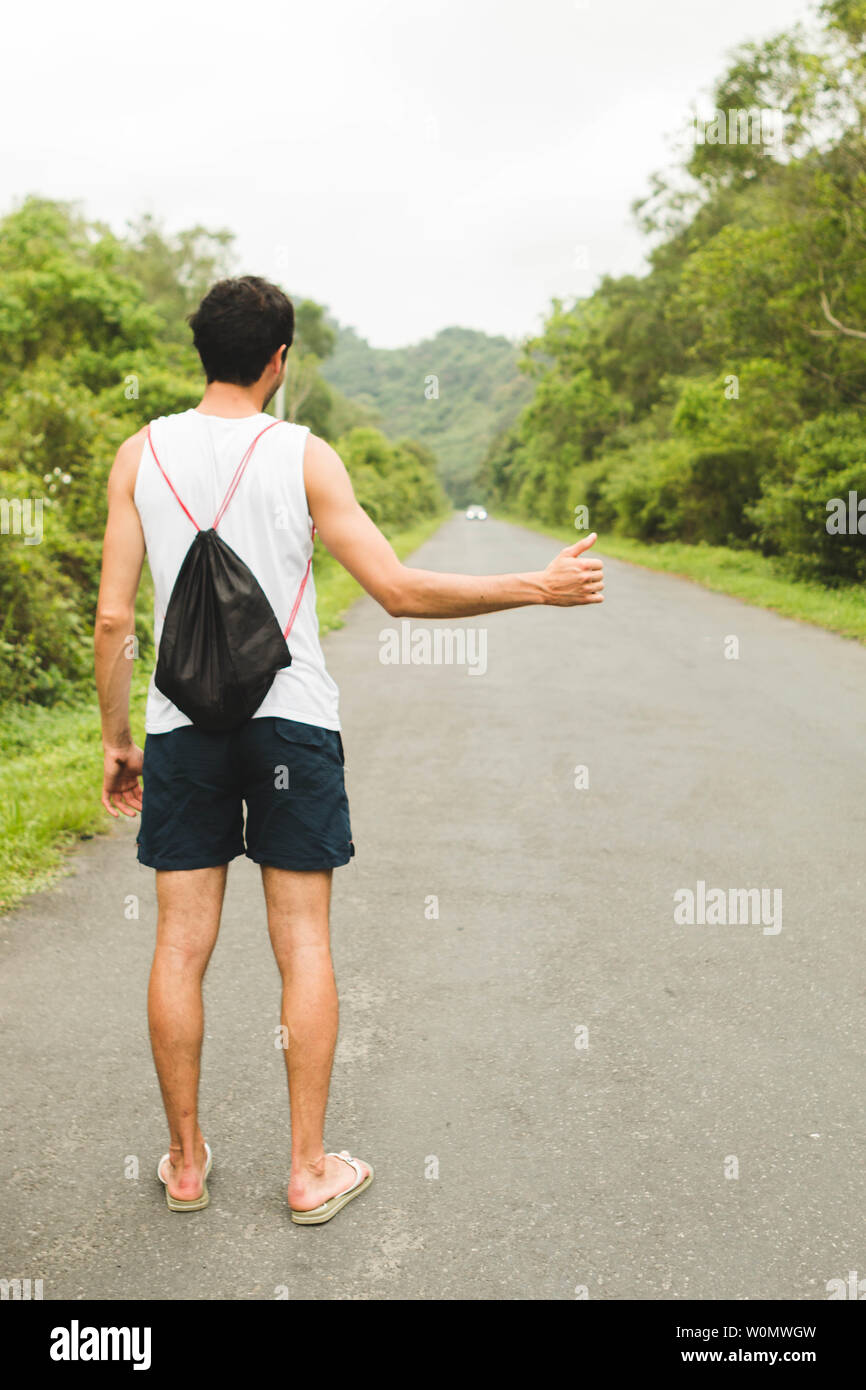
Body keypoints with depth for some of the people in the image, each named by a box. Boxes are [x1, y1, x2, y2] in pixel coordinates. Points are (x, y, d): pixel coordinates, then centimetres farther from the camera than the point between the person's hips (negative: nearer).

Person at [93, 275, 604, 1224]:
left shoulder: (141, 454, 2)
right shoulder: (304, 457, -5)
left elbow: (113, 617, -1)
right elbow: (400, 591, -12)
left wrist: (115, 739, 9)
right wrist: (539, 589, -4)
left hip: (183, 723, 2)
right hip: (292, 720, -2)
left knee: (181, 945, 9)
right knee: (303, 943, 6)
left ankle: (185, 1161, 21)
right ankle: (310, 1170, 14)